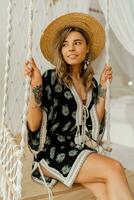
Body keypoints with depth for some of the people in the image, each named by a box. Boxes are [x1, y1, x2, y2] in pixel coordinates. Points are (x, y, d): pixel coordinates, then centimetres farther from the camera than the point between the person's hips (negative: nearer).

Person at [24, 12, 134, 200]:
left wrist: (103, 87, 3)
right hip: (52, 151, -4)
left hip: (82, 150, 5)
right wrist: (35, 86, -24)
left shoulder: (91, 83, 7)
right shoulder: (51, 78, -9)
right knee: (115, 168, -23)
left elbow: (95, 122, 5)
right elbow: (34, 126, -11)